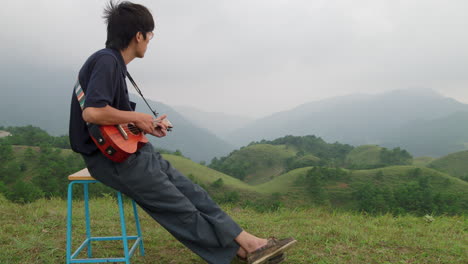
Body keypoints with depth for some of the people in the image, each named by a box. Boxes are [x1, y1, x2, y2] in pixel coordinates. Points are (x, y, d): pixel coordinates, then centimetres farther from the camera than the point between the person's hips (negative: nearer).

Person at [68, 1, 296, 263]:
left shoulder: (114, 63, 14)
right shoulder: (106, 60, -17)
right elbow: (92, 112, -31)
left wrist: (146, 125, 8)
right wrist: (137, 116, -17)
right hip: (111, 157, -10)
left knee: (194, 194, 3)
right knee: (180, 208, -3)